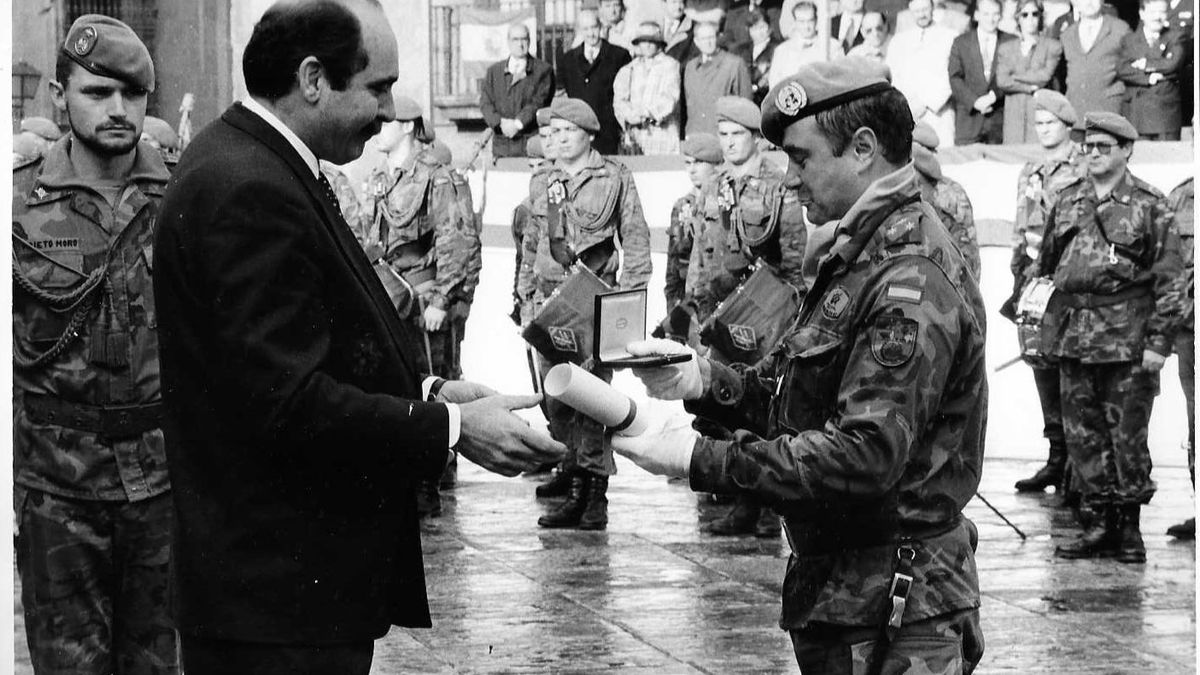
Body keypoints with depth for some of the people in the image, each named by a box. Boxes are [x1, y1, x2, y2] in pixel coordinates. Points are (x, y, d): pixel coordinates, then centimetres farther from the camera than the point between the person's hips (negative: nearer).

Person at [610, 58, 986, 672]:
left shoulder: (911, 282, -20)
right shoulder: (856, 257, 15)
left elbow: (865, 455, -28)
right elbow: (797, 399, 15)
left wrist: (701, 461, -25)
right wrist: (701, 379, -2)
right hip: (836, 596, 10)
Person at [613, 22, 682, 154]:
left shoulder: (670, 66, 6)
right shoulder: (628, 70, 17)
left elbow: (669, 99, -5)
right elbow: (619, 101, 6)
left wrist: (646, 113, -15)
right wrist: (630, 115, -15)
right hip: (635, 134, 3)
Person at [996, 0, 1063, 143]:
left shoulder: (1053, 46, 7)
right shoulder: (1005, 48, 14)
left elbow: (1045, 76, -6)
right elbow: (1001, 81, 1)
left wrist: (1015, 76, 1)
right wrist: (1031, 88, -7)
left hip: (1041, 111, -2)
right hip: (1014, 115, 2)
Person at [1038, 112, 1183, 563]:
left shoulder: (1151, 206, -1)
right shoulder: (1066, 203, 13)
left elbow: (1169, 280, -3)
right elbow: (1044, 267, 20)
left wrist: (1159, 340, -9)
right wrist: (1039, 323, 15)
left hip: (1128, 341, -5)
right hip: (1074, 338, 5)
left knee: (1128, 437, 0)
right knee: (1082, 436, 6)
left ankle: (1130, 527, 10)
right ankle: (1100, 523, 14)